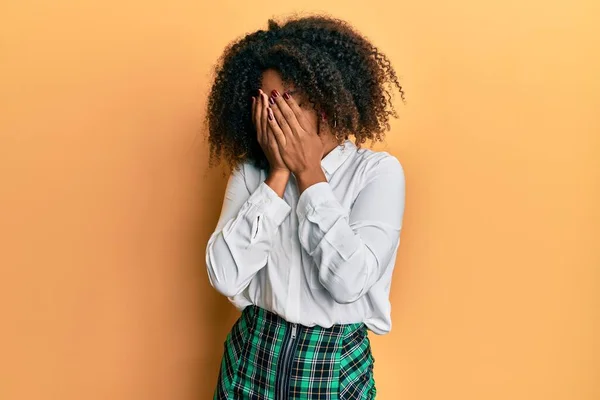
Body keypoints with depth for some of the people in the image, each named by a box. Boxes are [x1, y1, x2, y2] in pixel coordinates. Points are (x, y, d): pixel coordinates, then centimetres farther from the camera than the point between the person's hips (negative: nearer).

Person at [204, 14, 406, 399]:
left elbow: (349, 281, -22)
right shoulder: (251, 172, -3)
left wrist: (309, 172, -18)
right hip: (251, 355, 2)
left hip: (336, 364, -2)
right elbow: (224, 276, -15)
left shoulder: (378, 171, -10)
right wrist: (278, 175, -15)